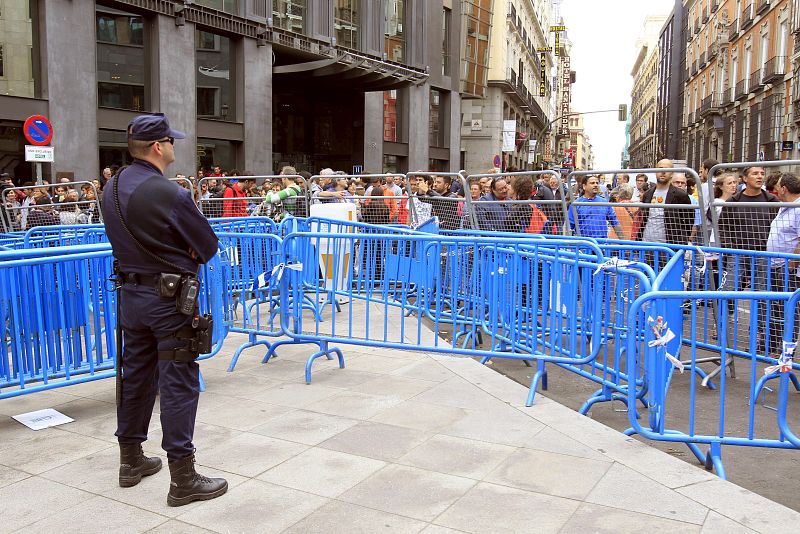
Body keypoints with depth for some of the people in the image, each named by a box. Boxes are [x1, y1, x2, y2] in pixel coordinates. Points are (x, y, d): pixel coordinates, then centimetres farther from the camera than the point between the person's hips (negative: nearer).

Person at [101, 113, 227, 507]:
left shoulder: (112, 189, 4)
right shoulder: (170, 194, -20)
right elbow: (208, 245, -12)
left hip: (130, 293, 8)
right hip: (169, 296, -8)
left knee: (136, 375, 18)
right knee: (179, 384, -2)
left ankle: (131, 460, 31)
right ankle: (182, 478, 4)